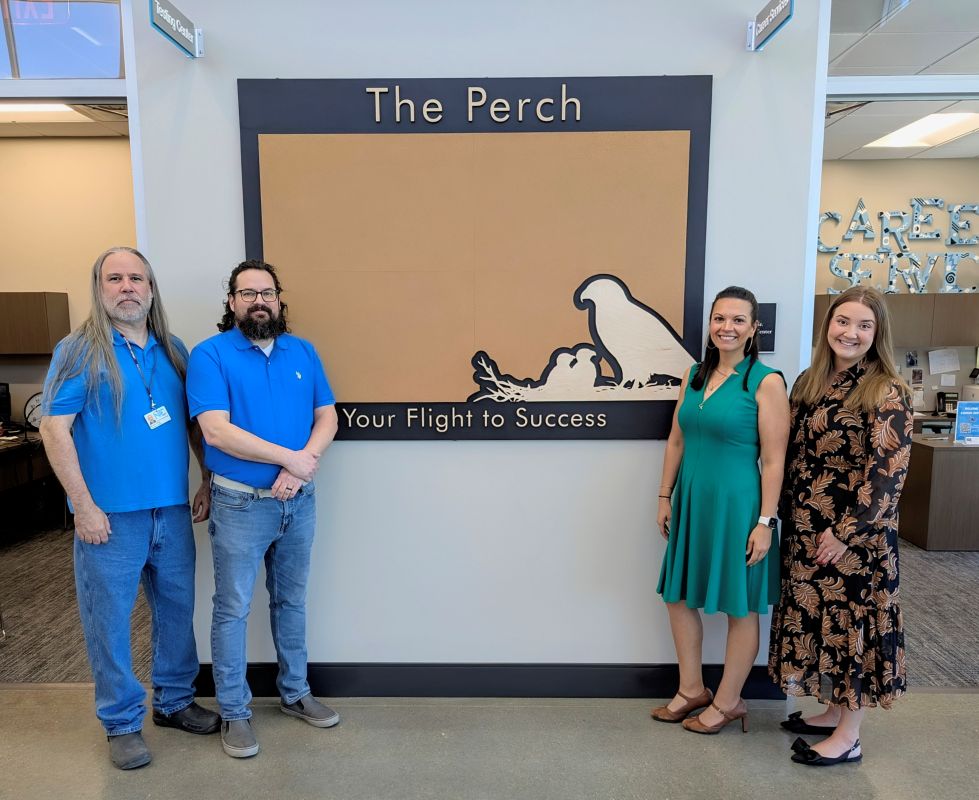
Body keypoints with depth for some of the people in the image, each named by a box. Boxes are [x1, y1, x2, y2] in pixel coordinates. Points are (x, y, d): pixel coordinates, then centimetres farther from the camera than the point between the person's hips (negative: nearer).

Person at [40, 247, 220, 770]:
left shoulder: (172, 350, 8)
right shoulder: (79, 350, -6)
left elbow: (195, 422, 14)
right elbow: (54, 429, -10)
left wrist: (208, 480, 9)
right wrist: (83, 505, -14)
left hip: (173, 510, 5)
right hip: (110, 514, -4)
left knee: (177, 609, 14)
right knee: (109, 620, 7)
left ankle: (174, 701, 34)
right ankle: (122, 723, 25)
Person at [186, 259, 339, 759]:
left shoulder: (303, 352, 5)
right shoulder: (210, 355, -9)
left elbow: (327, 418, 2)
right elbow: (216, 431, -19)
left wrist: (299, 469, -15)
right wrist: (291, 458, -18)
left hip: (299, 502, 4)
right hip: (240, 505, -4)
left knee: (291, 601, 18)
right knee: (233, 610, 7)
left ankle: (295, 693, 35)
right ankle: (234, 713, 25)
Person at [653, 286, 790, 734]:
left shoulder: (765, 382, -11)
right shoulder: (694, 374, 6)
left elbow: (773, 460, -12)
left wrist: (765, 522, -13)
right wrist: (665, 497, 10)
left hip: (735, 504, -6)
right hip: (691, 501, 7)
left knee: (740, 608, 10)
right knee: (679, 595, 14)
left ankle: (727, 702, 28)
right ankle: (692, 690, 33)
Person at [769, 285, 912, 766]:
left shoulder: (888, 392, -12)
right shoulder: (808, 383, 7)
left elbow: (888, 472, -16)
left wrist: (846, 532, -17)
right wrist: (788, 516, 9)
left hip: (856, 534, -6)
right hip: (806, 529, 7)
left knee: (852, 622, 5)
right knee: (816, 617, 15)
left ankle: (848, 736, 21)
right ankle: (833, 711, 34)